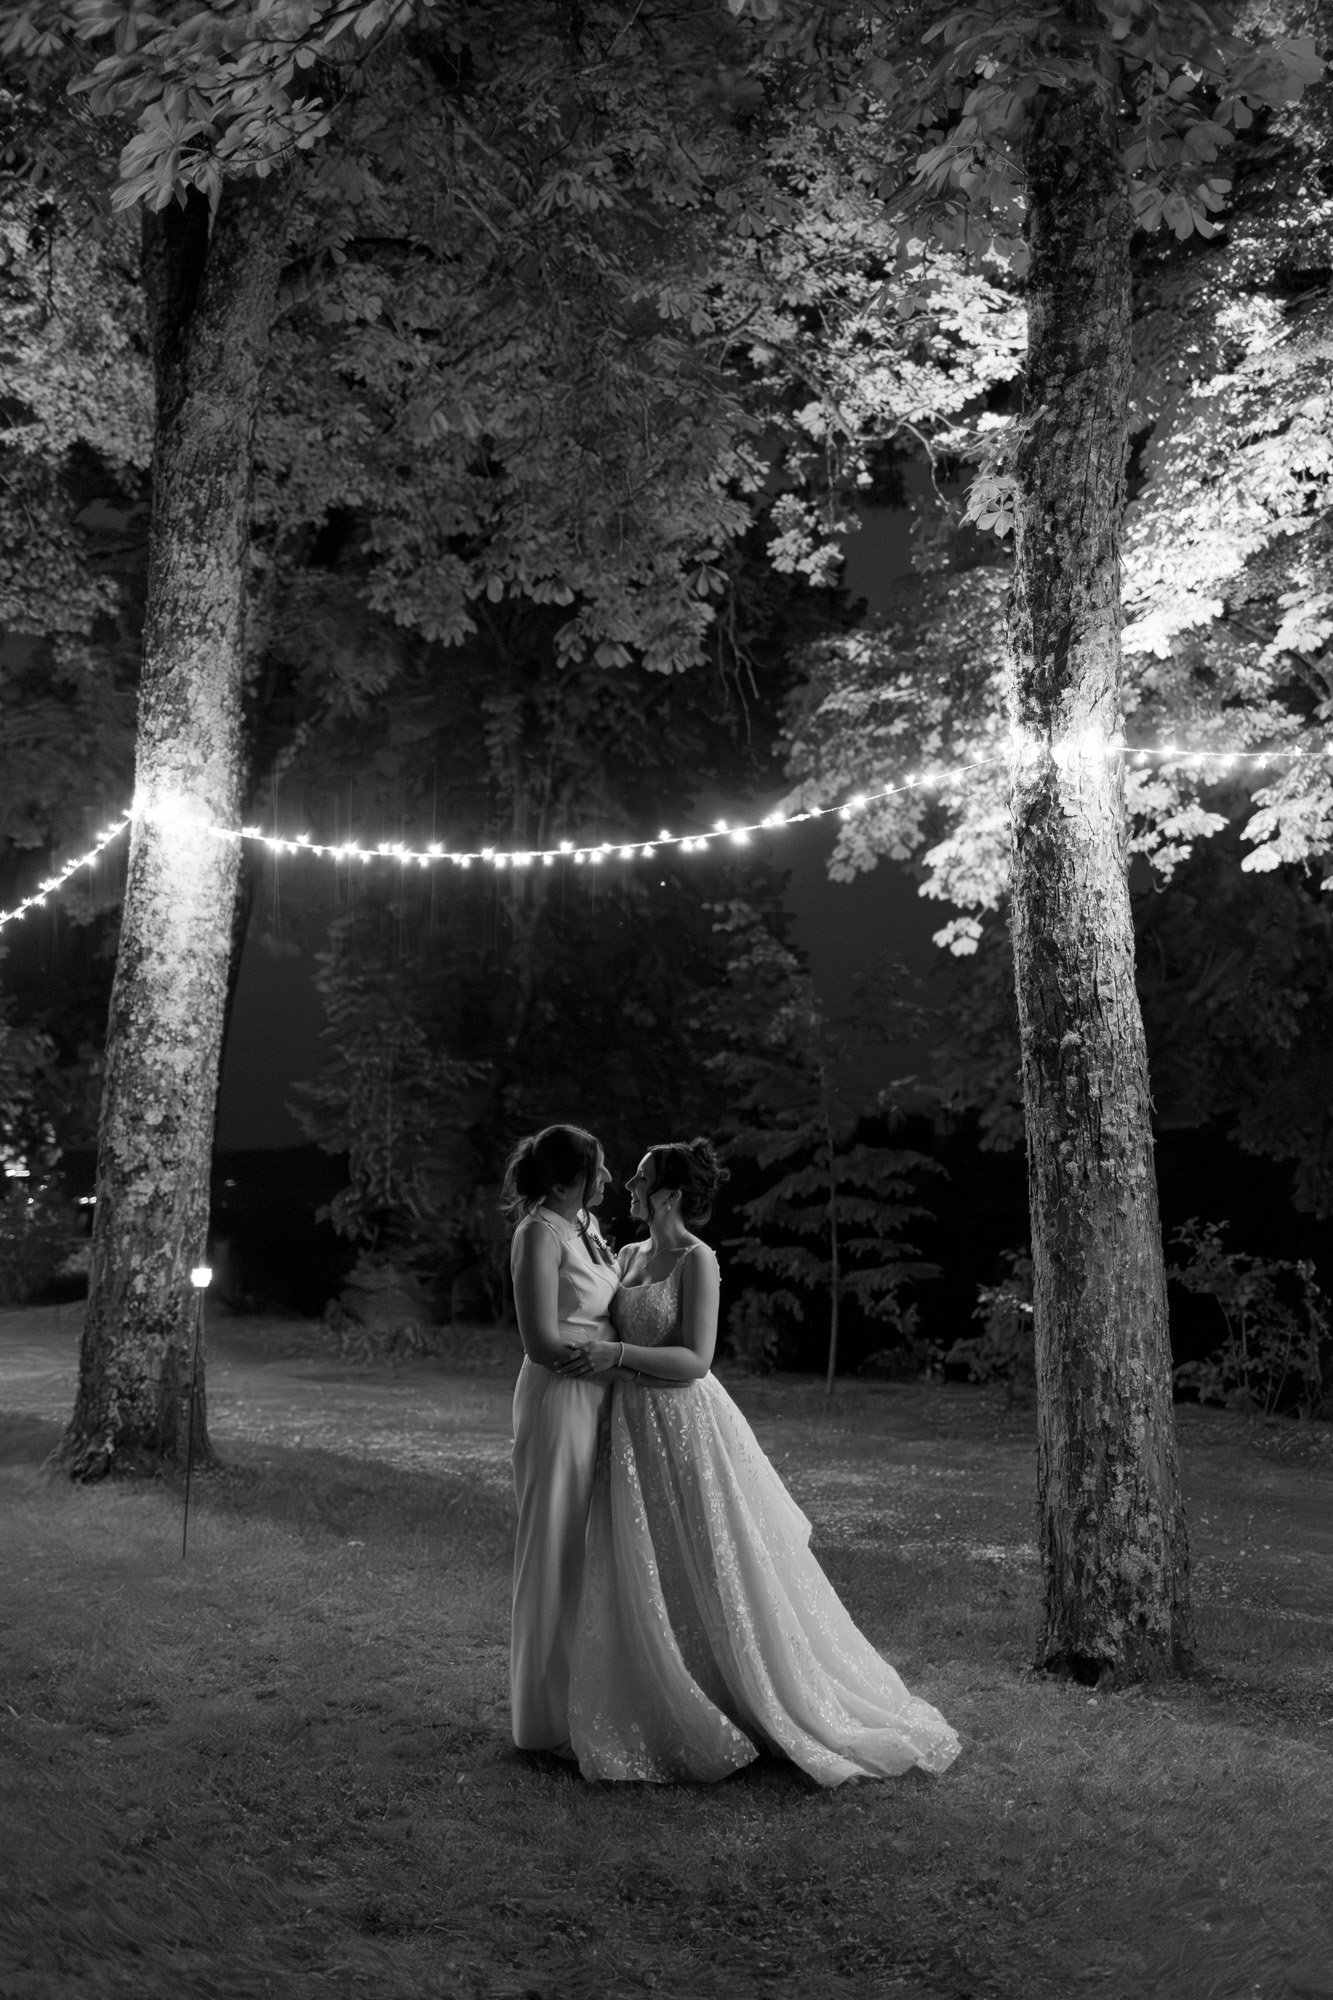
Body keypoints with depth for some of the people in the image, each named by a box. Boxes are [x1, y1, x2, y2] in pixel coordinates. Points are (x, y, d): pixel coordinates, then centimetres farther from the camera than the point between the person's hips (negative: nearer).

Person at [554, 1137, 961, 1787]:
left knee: (717, 1577, 1)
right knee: (642, 1587, 12)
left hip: (685, 1424, -8)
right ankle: (662, 1719, 26)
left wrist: (617, 1355, -25)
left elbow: (695, 1360, -19)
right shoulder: (630, 1256, 10)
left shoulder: (697, 1260, -13)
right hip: (633, 1429, 8)